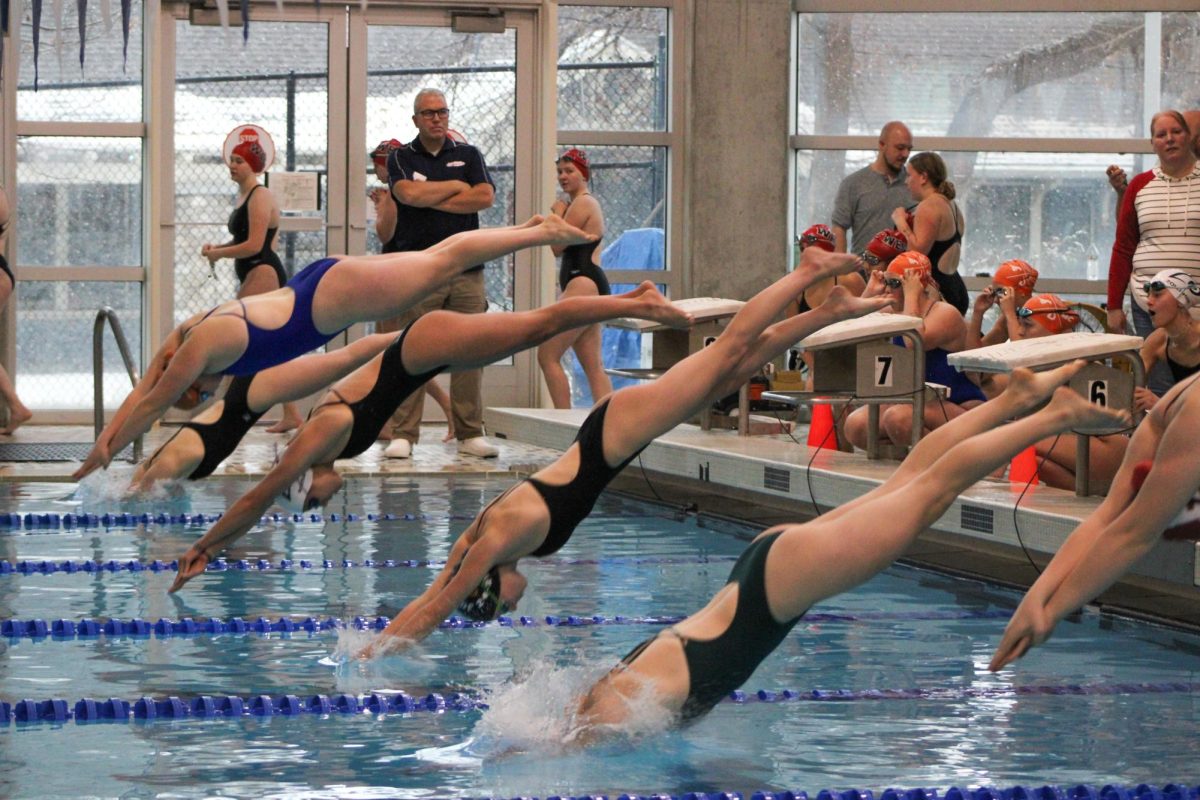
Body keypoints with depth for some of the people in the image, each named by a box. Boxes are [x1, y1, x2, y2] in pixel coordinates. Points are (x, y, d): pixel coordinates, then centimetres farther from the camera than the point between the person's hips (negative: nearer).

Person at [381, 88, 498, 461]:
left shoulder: (468, 155, 14)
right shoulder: (401, 158, 9)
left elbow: (486, 196, -3)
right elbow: (408, 194, -12)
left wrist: (433, 200, -4)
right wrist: (457, 187, -1)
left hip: (466, 268, 2)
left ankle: (470, 434, 6)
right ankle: (403, 435, -3)